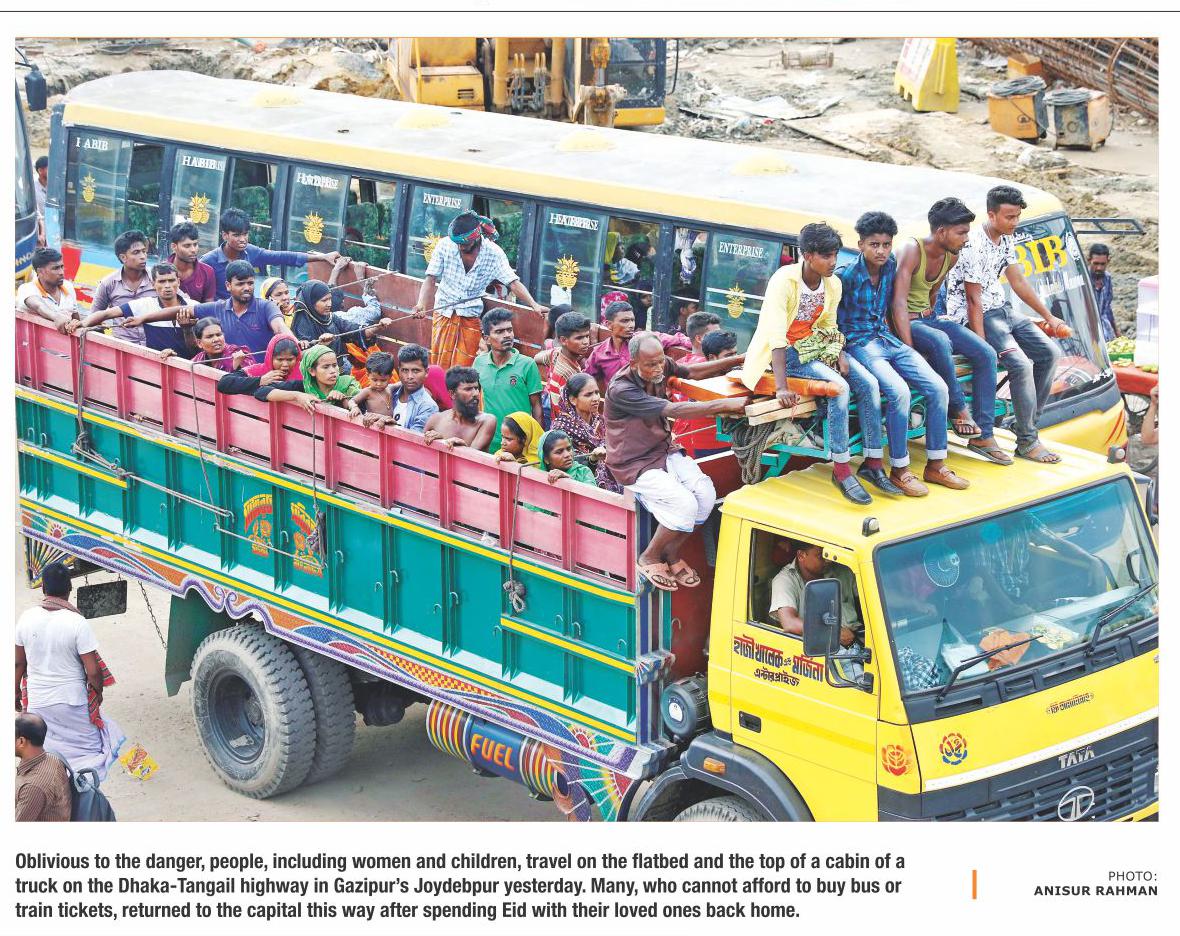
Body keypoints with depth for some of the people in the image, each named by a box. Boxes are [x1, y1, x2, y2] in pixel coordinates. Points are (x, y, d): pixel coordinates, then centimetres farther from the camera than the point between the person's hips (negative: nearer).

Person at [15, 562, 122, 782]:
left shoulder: (26, 619, -8)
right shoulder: (77, 623, -20)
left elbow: (19, 663, 2)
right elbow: (93, 670, -17)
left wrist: (16, 693, 17)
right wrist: (98, 691, 3)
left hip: (37, 703, 3)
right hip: (72, 702, -3)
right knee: (89, 752, 13)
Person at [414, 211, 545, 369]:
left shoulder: (493, 253, -10)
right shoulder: (445, 245, -9)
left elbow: (513, 283, -11)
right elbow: (431, 280, -8)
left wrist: (534, 305, -25)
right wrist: (421, 304, -25)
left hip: (471, 319, -1)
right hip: (444, 314, 1)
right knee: (439, 368, 0)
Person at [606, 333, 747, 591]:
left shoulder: (660, 368, -5)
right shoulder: (620, 390, -27)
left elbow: (693, 371, 10)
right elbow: (674, 411, -32)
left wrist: (739, 359, -2)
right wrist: (725, 405, -35)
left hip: (664, 451, 7)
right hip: (634, 464, -7)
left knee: (706, 493, -16)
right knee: (684, 504, -26)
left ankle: (672, 554, 4)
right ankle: (648, 559, -2)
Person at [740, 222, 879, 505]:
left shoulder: (833, 284, -1)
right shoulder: (784, 281, -22)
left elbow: (829, 328, 11)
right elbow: (776, 335, -28)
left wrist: (839, 354, -11)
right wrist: (781, 386, -34)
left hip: (814, 345, 7)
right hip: (785, 352, -7)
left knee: (869, 384, -12)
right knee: (839, 386, -28)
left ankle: (873, 463, -5)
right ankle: (841, 469, -21)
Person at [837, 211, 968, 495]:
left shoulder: (891, 267, 5)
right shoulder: (846, 275, -14)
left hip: (888, 339, 7)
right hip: (860, 343, -7)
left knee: (938, 388, -10)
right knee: (899, 391, -31)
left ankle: (936, 465, 0)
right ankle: (899, 470, -19)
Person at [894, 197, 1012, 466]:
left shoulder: (951, 257, 4)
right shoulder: (911, 251, -22)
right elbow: (899, 303, -30)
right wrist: (909, 349, -36)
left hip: (928, 317, 8)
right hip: (905, 322, -8)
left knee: (986, 354, -9)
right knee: (940, 341, -40)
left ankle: (983, 436, -7)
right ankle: (959, 411, -22)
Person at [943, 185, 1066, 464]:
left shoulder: (1006, 240, 6)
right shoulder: (974, 247, -22)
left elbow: (1019, 282, 16)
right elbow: (974, 300, -22)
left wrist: (1049, 317, 17)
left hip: (1003, 309, 9)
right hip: (978, 317, -9)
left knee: (1050, 352, 0)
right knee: (1021, 364, -25)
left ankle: (1029, 422, 7)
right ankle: (1027, 442, -15)